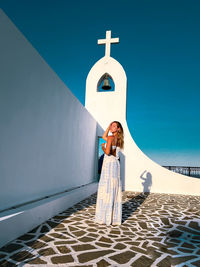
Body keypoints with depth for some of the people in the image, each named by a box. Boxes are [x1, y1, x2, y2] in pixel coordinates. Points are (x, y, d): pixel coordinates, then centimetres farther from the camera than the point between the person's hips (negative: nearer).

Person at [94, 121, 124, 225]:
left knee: (107, 190, -4)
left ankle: (106, 217, 1)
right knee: (114, 191, 10)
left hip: (109, 164, -8)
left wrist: (102, 146, 0)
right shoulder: (118, 139, 15)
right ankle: (115, 217, 17)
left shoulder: (111, 138, -9)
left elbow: (107, 152, -19)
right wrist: (109, 126, 20)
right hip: (116, 164, 8)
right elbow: (104, 137, 27)